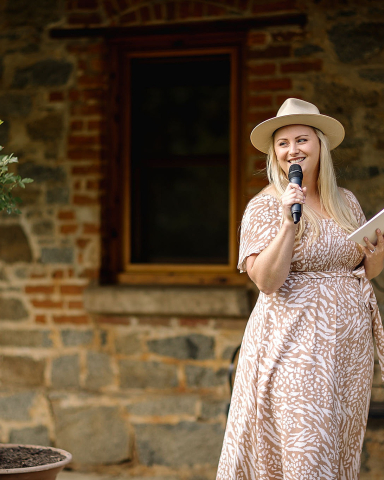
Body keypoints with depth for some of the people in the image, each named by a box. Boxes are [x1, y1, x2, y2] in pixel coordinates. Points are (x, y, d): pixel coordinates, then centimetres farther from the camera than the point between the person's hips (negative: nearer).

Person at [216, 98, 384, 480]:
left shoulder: (346, 202, 11)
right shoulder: (265, 207, -5)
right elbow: (267, 281, -15)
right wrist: (288, 221, -22)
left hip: (349, 342, 6)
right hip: (295, 340, -5)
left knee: (343, 447, 9)